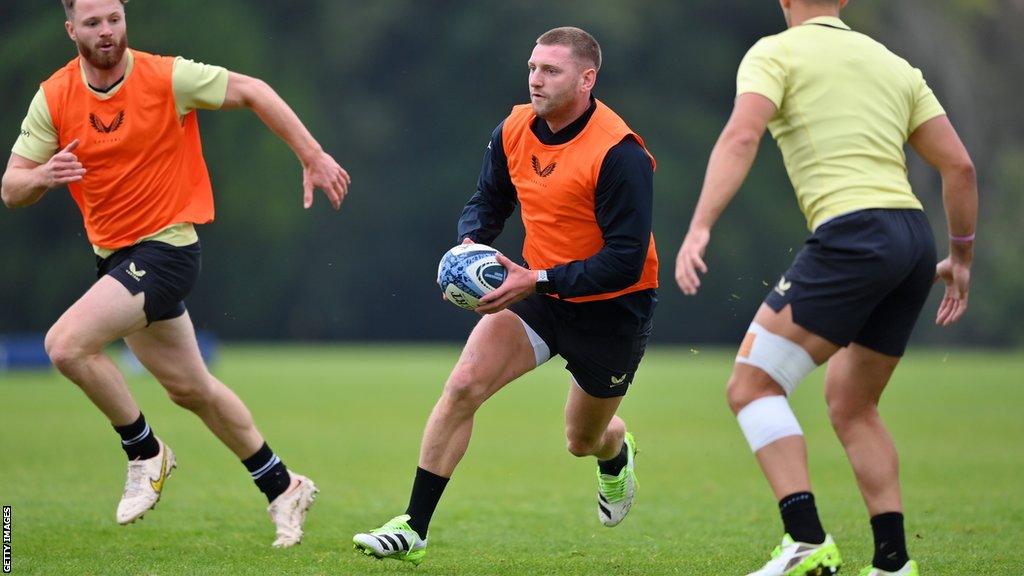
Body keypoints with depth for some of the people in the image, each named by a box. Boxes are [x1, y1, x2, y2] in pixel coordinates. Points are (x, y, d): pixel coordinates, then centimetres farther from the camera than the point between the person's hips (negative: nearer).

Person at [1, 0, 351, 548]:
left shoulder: (167, 77, -13)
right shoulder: (54, 97, -2)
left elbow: (251, 91, -2)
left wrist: (313, 157, -3)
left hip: (166, 249, -6)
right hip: (112, 255, 6)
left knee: (66, 344, -23)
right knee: (191, 388, 14)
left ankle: (145, 452, -3)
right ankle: (281, 488, 31)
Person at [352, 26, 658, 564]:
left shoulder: (620, 154, -26)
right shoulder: (513, 131, -7)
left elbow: (625, 260, -27)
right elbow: (488, 201, 11)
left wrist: (539, 281, -33)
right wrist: (470, 242, -12)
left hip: (611, 308, -4)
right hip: (539, 290, 4)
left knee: (584, 441, 15)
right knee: (463, 384, -18)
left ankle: (617, 452, 56)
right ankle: (413, 526, -13)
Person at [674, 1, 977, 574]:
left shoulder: (775, 53, 5)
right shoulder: (895, 66, 22)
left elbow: (741, 137, -13)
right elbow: (959, 165, 18)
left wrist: (699, 227, -20)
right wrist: (962, 257, 28)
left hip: (852, 236, -7)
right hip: (916, 239, 7)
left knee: (753, 385, -5)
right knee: (851, 406, 20)